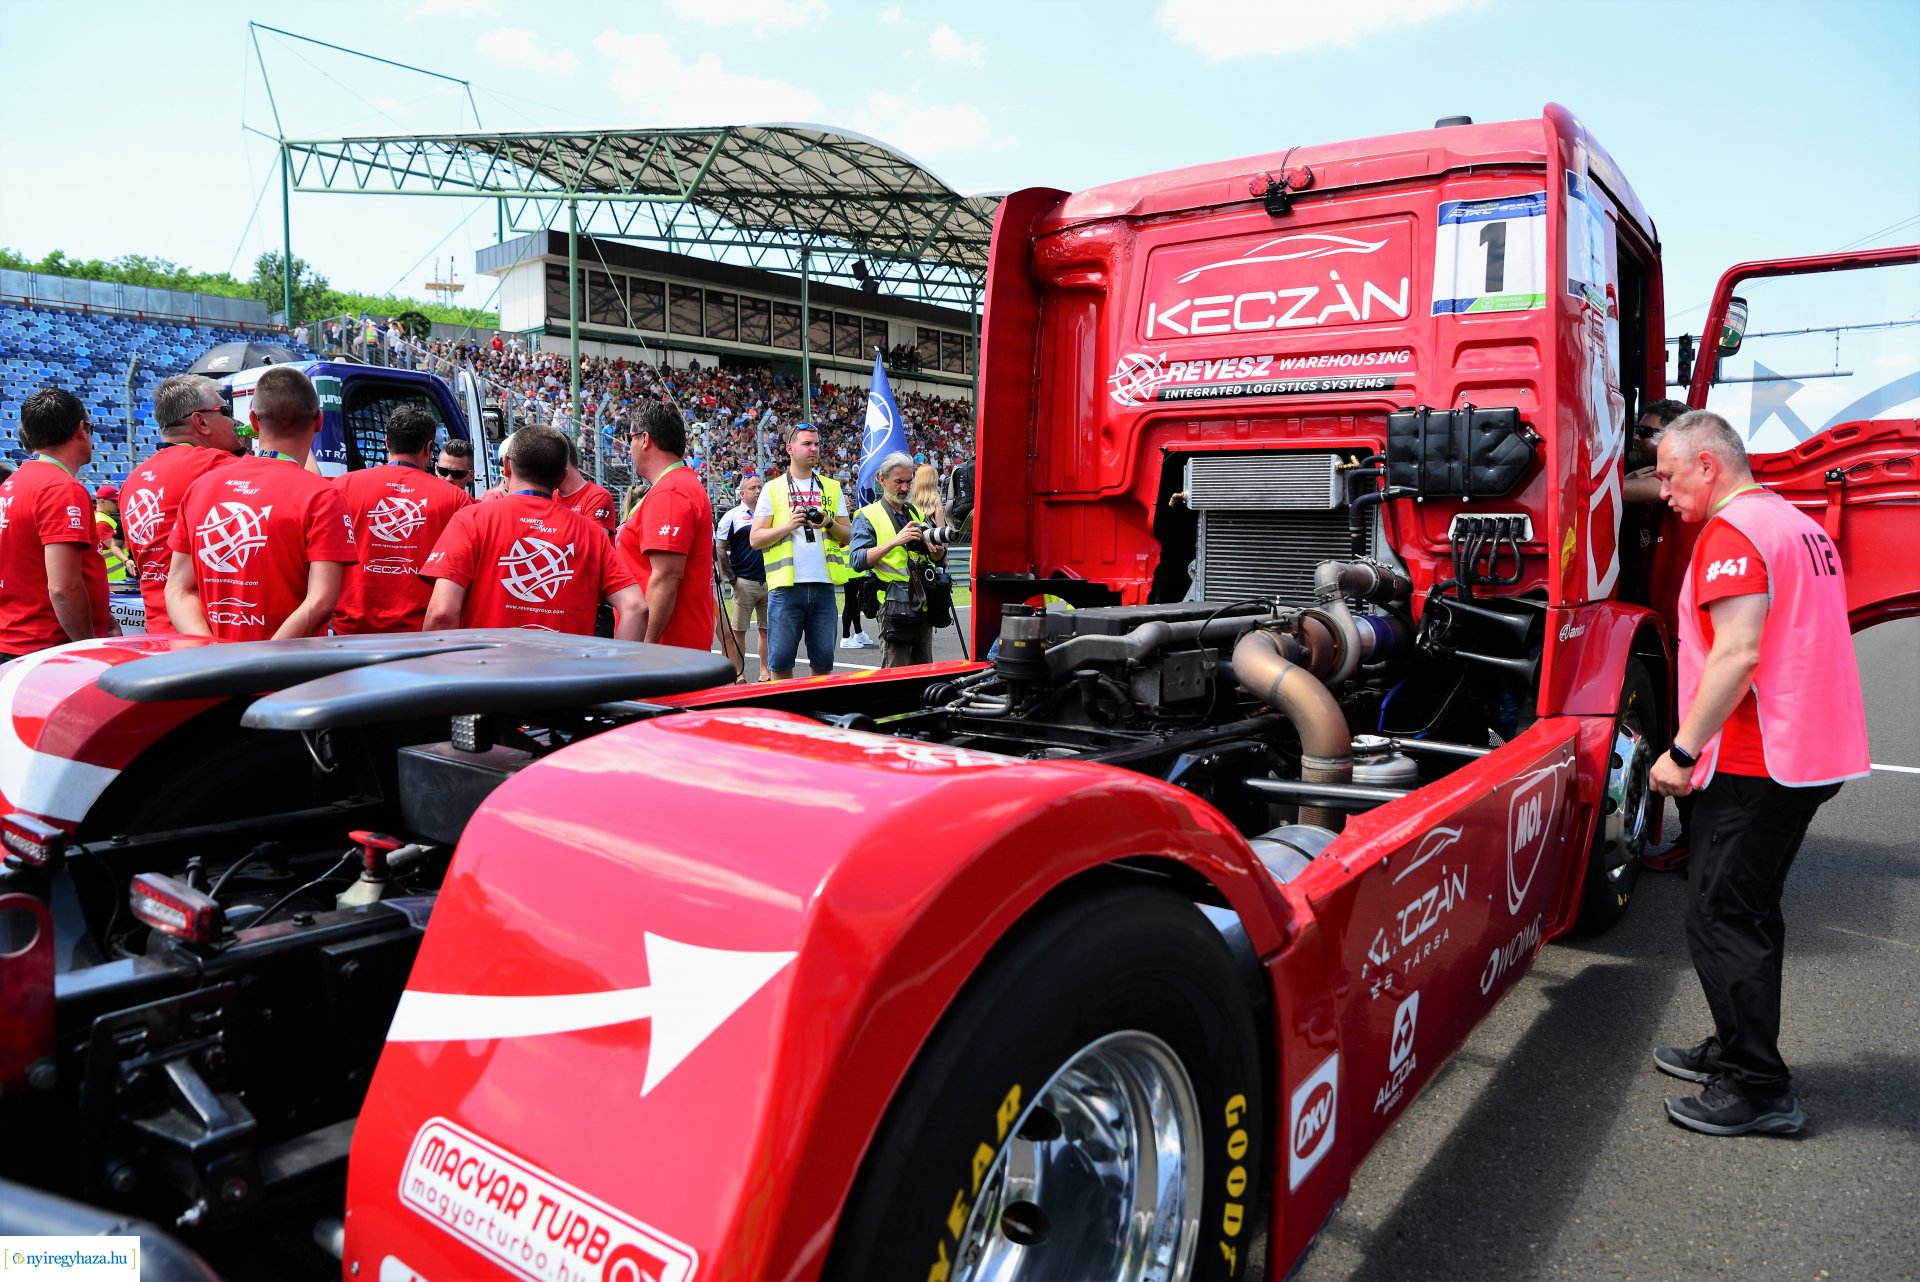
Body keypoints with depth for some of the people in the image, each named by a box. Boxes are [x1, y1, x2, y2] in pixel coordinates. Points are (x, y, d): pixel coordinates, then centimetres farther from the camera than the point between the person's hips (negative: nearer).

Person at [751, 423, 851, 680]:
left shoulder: (832, 487, 15)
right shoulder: (773, 489, 7)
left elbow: (847, 536, 13)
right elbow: (755, 538, 1)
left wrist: (829, 524, -7)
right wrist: (790, 525, -12)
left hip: (824, 584, 3)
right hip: (786, 585, -2)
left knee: (823, 661, 5)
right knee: (781, 660, -1)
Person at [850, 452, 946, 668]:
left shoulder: (917, 513, 18)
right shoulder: (868, 516, 1)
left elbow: (937, 560, 18)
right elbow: (858, 560, -13)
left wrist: (937, 551, -7)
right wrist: (895, 541, -22)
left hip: (922, 603, 6)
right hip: (894, 604, -6)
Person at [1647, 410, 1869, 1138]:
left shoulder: (1734, 531, -15)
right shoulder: (1801, 526, 17)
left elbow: (1737, 652, -24)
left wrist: (1682, 750, -20)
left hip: (1755, 764, -10)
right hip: (1811, 754, 10)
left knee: (1722, 921, -2)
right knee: (1749, 914, 19)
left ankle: (1759, 1091, 4)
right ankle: (1736, 1051, 30)